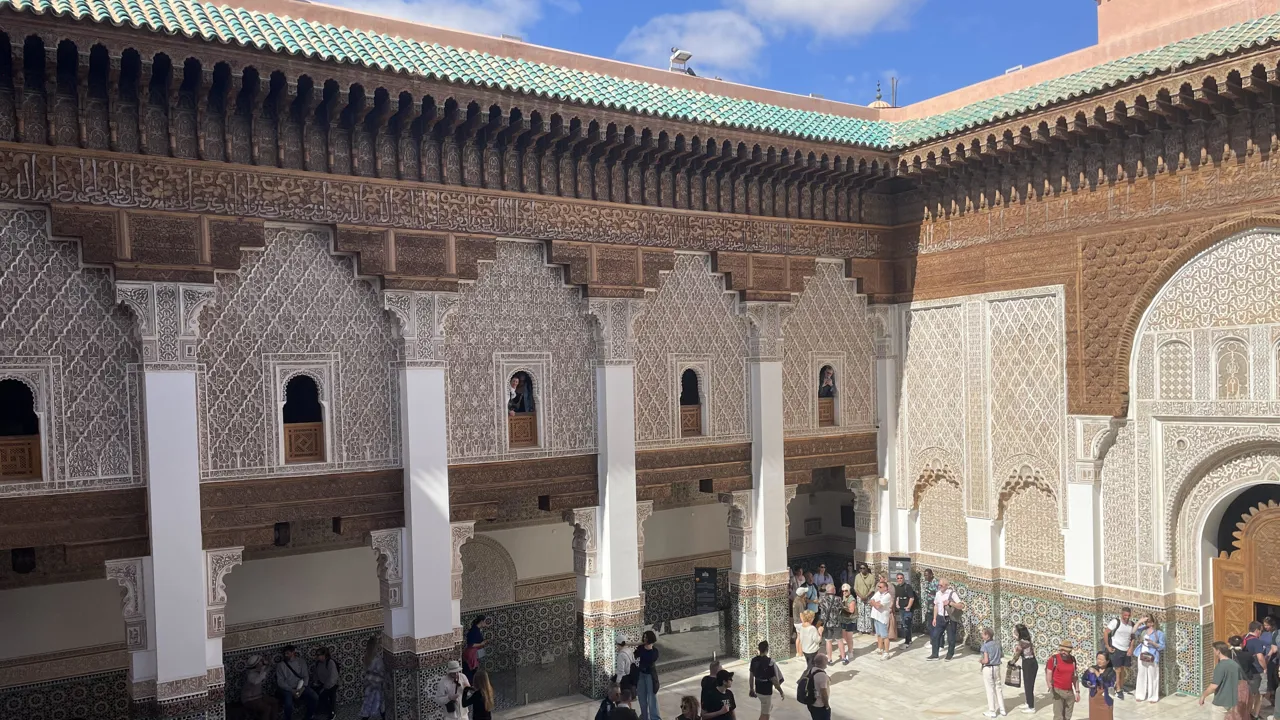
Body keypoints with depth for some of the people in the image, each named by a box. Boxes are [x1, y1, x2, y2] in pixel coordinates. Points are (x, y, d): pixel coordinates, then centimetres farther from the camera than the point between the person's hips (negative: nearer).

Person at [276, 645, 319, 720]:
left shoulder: (301, 661, 2)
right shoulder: (280, 665, -7)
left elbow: (305, 676, 3)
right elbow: (280, 682, -10)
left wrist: (302, 688, -15)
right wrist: (292, 690, -20)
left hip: (300, 686, 3)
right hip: (287, 689, -3)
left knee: (315, 697, -16)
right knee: (288, 704, -33)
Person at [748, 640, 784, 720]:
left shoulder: (754, 660, -4)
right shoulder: (770, 662, -24)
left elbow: (751, 676, 6)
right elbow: (774, 680, -20)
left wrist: (752, 689, 19)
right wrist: (781, 691, -6)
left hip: (758, 690, 7)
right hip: (766, 692, -7)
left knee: (770, 706, 29)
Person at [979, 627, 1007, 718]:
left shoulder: (985, 646, -18)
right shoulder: (997, 643, 2)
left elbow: (986, 660, -21)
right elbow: (1002, 655, 11)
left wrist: (981, 661, -2)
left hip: (988, 669, -6)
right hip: (997, 667, 6)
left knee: (990, 690, 3)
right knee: (998, 688, 17)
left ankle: (992, 711, 10)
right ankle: (1002, 709, 24)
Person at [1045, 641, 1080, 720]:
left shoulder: (1072, 659, 5)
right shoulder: (1053, 658, -11)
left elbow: (1075, 676, 13)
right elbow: (1048, 675, -9)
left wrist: (1077, 691, 11)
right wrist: (1050, 687, -21)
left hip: (1070, 691, 5)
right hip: (1058, 691, -5)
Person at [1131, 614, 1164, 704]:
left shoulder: (1159, 633, -6)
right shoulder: (1143, 629, 5)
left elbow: (1162, 647, -4)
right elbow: (1133, 632, -5)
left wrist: (1153, 643, -21)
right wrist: (1139, 622, -8)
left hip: (1152, 657, -4)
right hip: (1142, 655, 4)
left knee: (1152, 677, 1)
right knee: (1141, 675, 10)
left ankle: (1153, 697, 12)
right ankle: (1141, 695, 19)